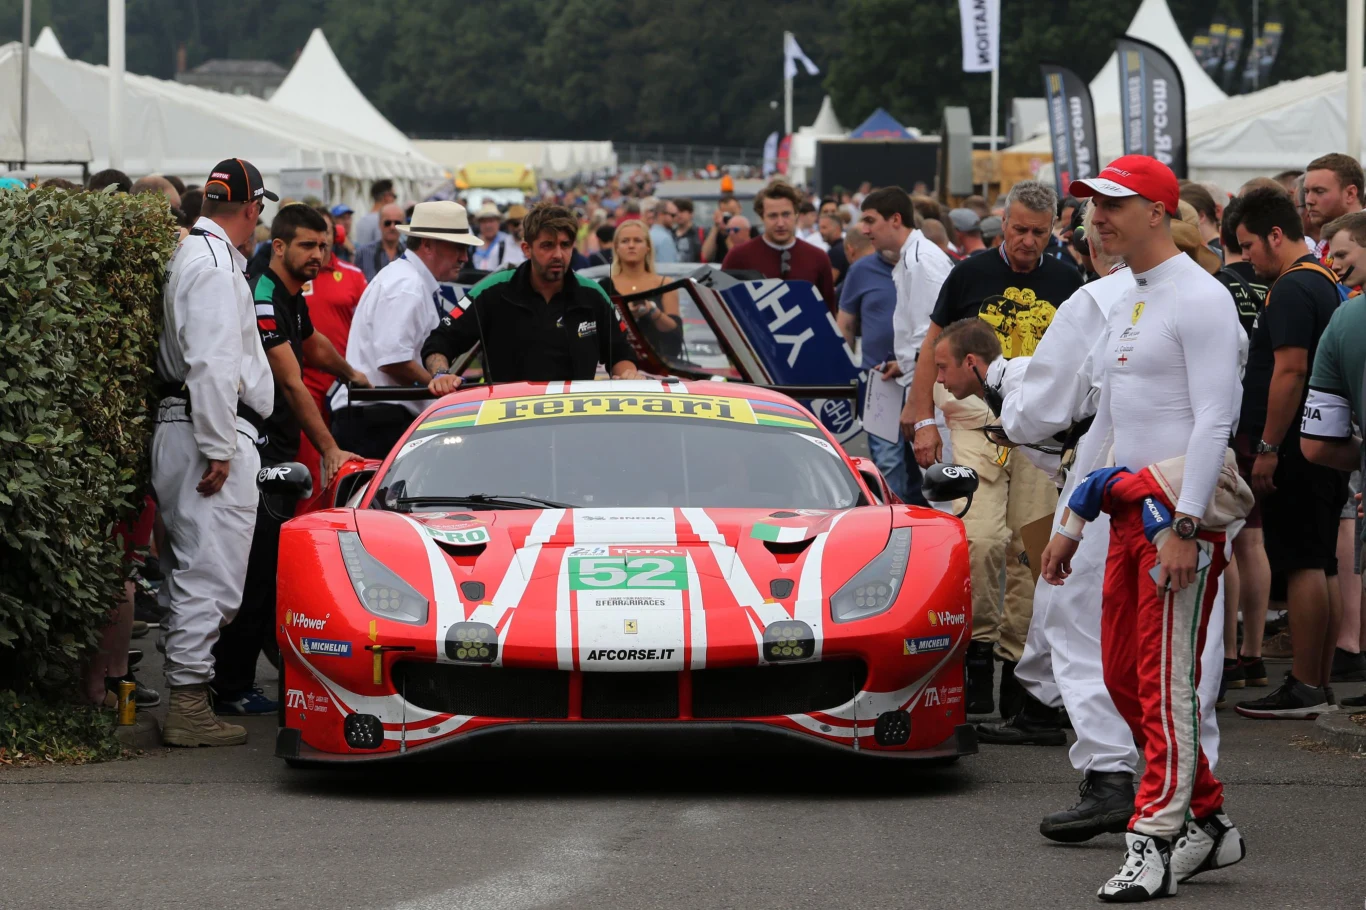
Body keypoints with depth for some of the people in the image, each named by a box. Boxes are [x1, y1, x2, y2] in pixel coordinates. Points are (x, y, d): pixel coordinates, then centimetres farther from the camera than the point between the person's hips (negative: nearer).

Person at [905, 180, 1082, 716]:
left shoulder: (1066, 282, 10)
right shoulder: (971, 275, 3)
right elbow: (934, 345, 9)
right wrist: (923, 419, 2)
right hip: (977, 419, -2)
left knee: (1032, 550, 1)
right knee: (980, 539, -18)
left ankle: (1016, 658, 8)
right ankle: (980, 642, -5)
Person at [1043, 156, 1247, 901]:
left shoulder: (1199, 299, -10)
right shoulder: (1124, 307, 20)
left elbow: (1215, 420, -18)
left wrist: (1182, 524, -24)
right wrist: (1070, 523, 23)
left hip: (1182, 505, -10)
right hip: (1128, 506, 10)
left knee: (1167, 680, -11)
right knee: (1122, 676, 9)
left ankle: (1155, 843, -12)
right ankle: (1209, 824, 17)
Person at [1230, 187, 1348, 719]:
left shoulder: (1291, 290, -15)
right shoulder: (1325, 283, 17)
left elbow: (1290, 371, -23)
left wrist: (1268, 447, -20)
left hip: (1296, 450, -10)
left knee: (1301, 563, -8)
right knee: (1321, 565, 11)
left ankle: (1304, 688, -7)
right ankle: (1320, 685, 14)